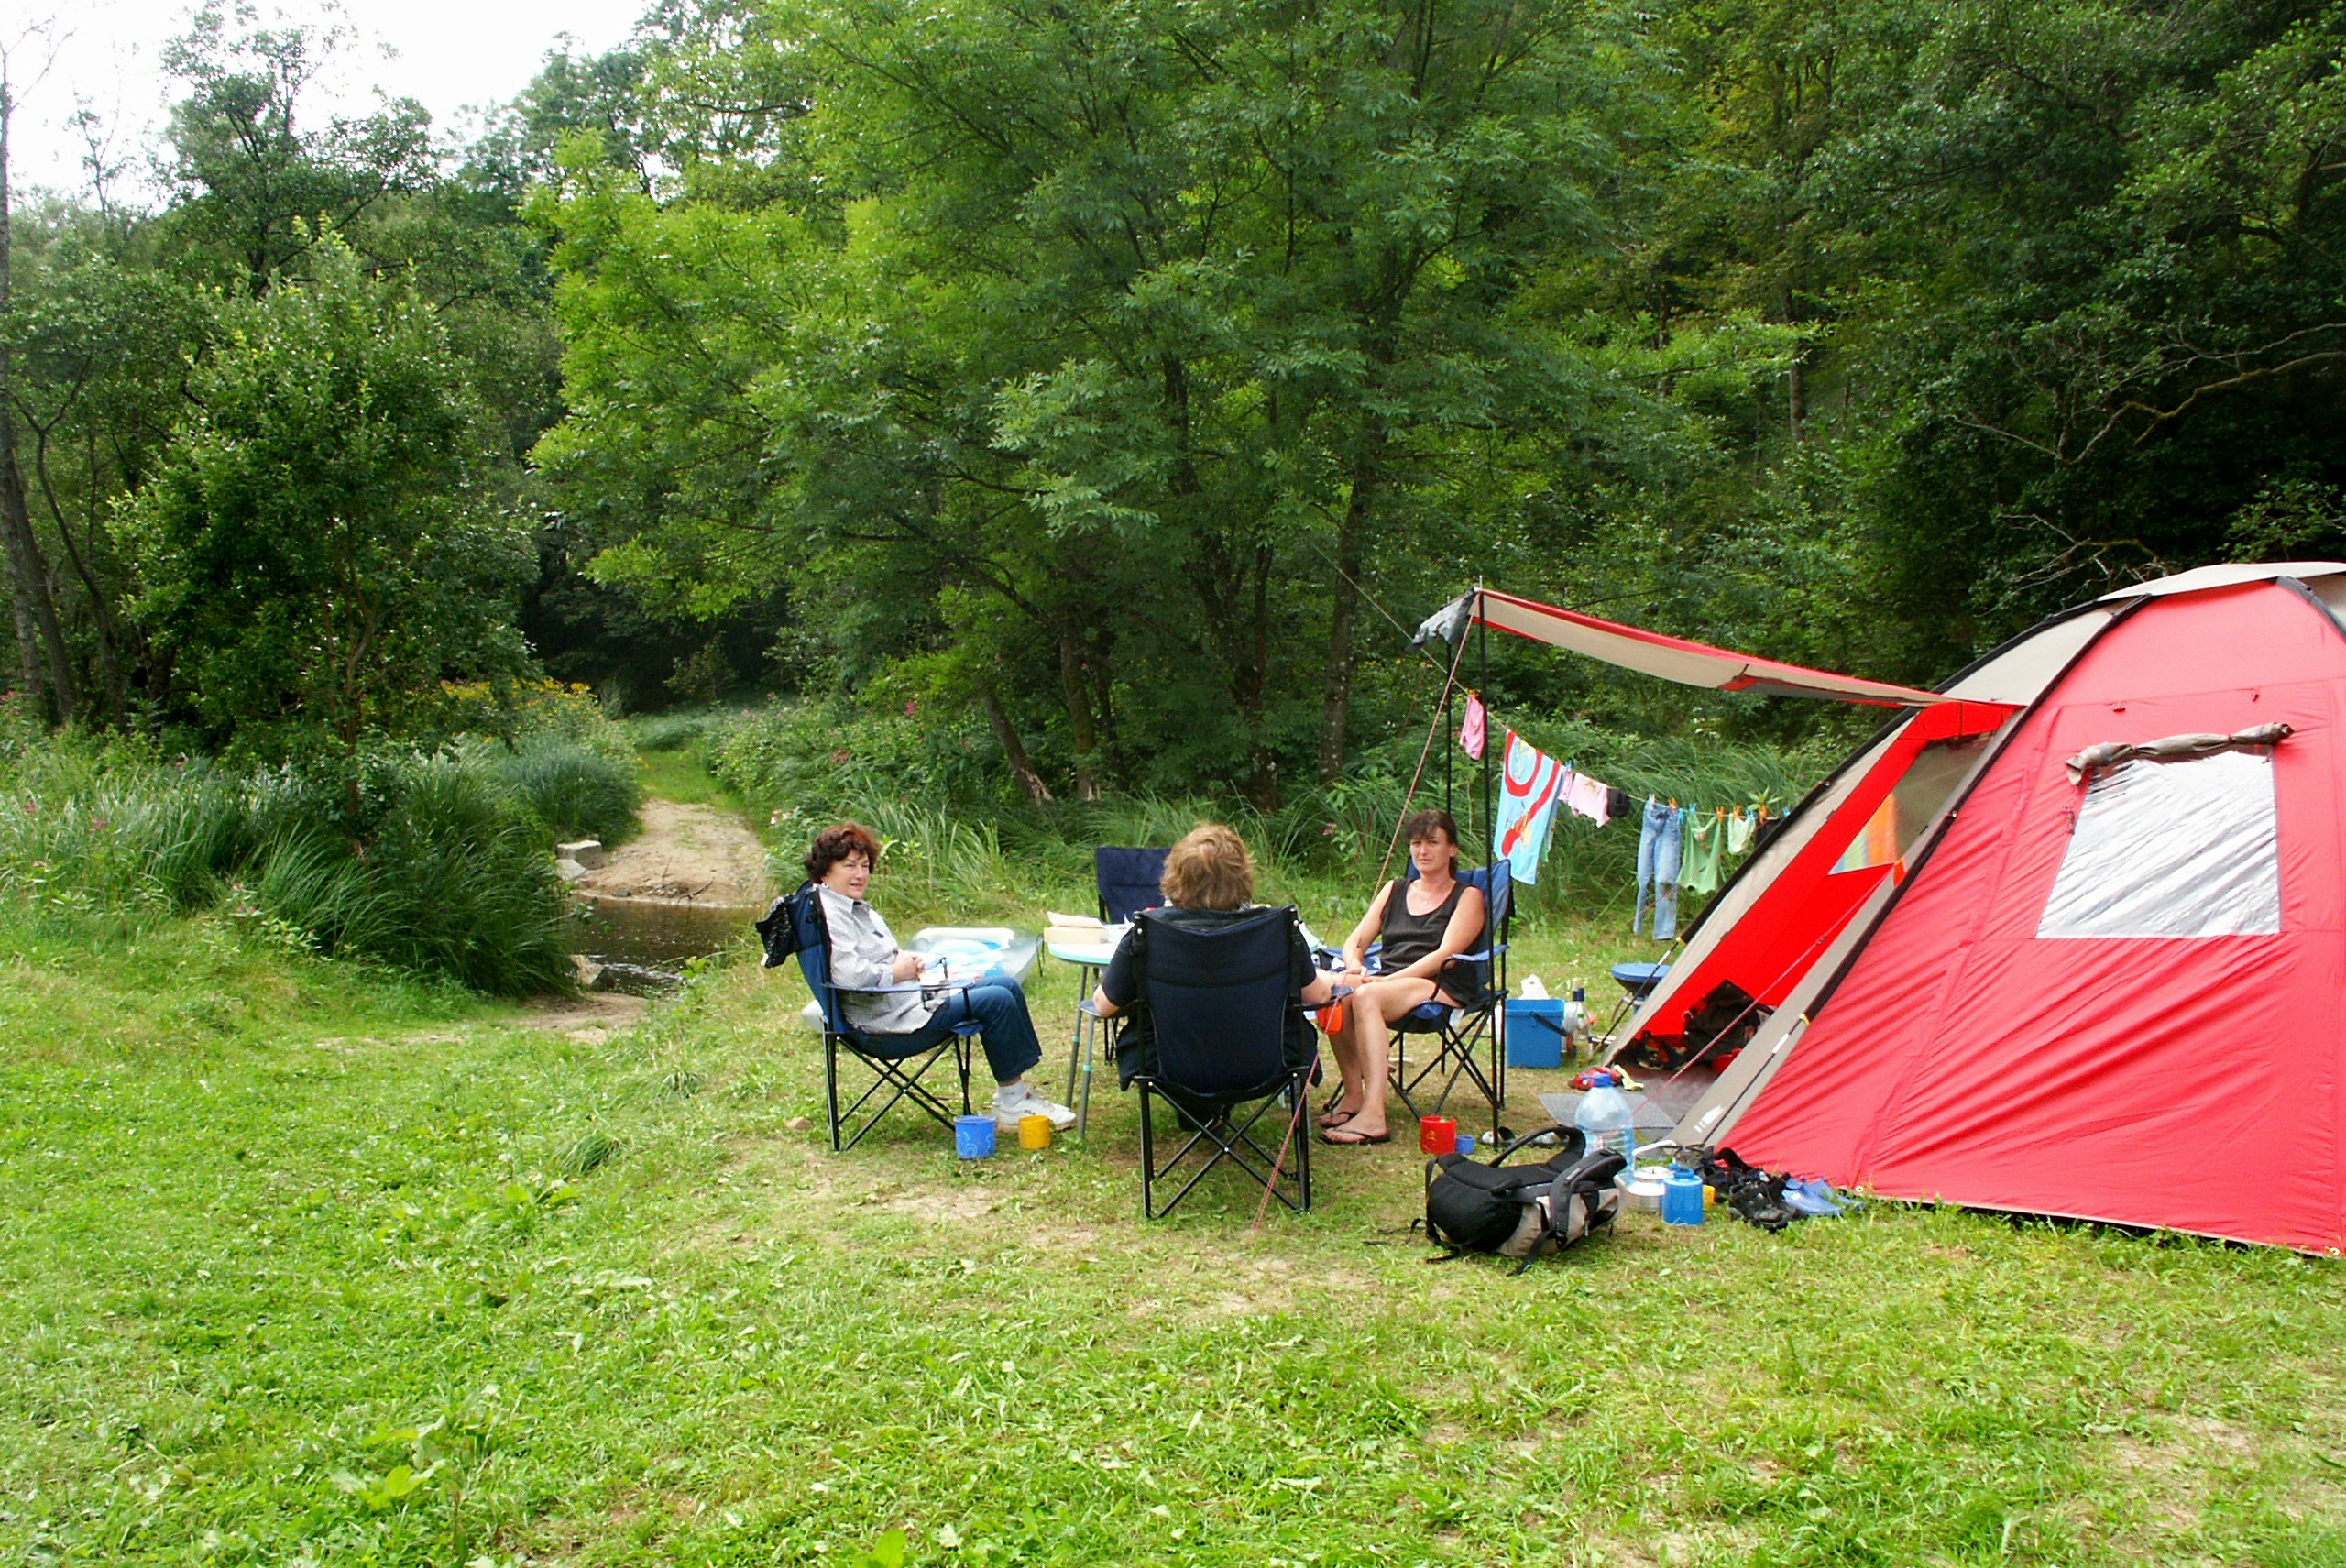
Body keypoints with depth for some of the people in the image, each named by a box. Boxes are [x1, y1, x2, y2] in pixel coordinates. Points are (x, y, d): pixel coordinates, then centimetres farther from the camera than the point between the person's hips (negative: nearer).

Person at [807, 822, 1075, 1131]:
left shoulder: (856, 908, 18)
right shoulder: (827, 915, -16)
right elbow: (850, 975, -29)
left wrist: (909, 960, 5)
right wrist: (896, 971, -14)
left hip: (910, 996, 11)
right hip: (885, 1027, -11)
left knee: (1007, 985, 5)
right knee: (996, 1000, -17)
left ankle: (1016, 1092, 5)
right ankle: (1011, 1105, -8)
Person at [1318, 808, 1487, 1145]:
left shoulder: (1467, 897, 9)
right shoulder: (1394, 890, 25)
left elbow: (1444, 955, -6)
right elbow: (1356, 940, 18)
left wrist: (1389, 979, -19)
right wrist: (1354, 965, -8)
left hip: (1440, 989, -5)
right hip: (1386, 982, 5)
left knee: (1366, 996, -36)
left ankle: (1373, 1116, -46)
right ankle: (1352, 1094, -25)